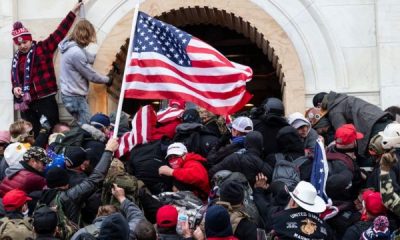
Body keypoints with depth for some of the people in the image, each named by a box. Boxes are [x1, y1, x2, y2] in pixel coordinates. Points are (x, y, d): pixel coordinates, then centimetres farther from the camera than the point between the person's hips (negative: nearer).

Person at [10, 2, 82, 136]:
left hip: (46, 99, -4)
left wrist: (73, 12, -10)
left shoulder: (43, 48, -1)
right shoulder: (17, 58, 12)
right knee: (31, 135, 10)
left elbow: (60, 32, -5)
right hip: (26, 102, 4)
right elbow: (15, 79, 19)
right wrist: (15, 88, -4)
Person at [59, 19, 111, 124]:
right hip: (75, 97, -10)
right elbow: (91, 75, -14)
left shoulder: (71, 47, 6)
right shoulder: (76, 52, -23)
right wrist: (107, 80, 1)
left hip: (72, 95, 10)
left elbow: (89, 58, 18)